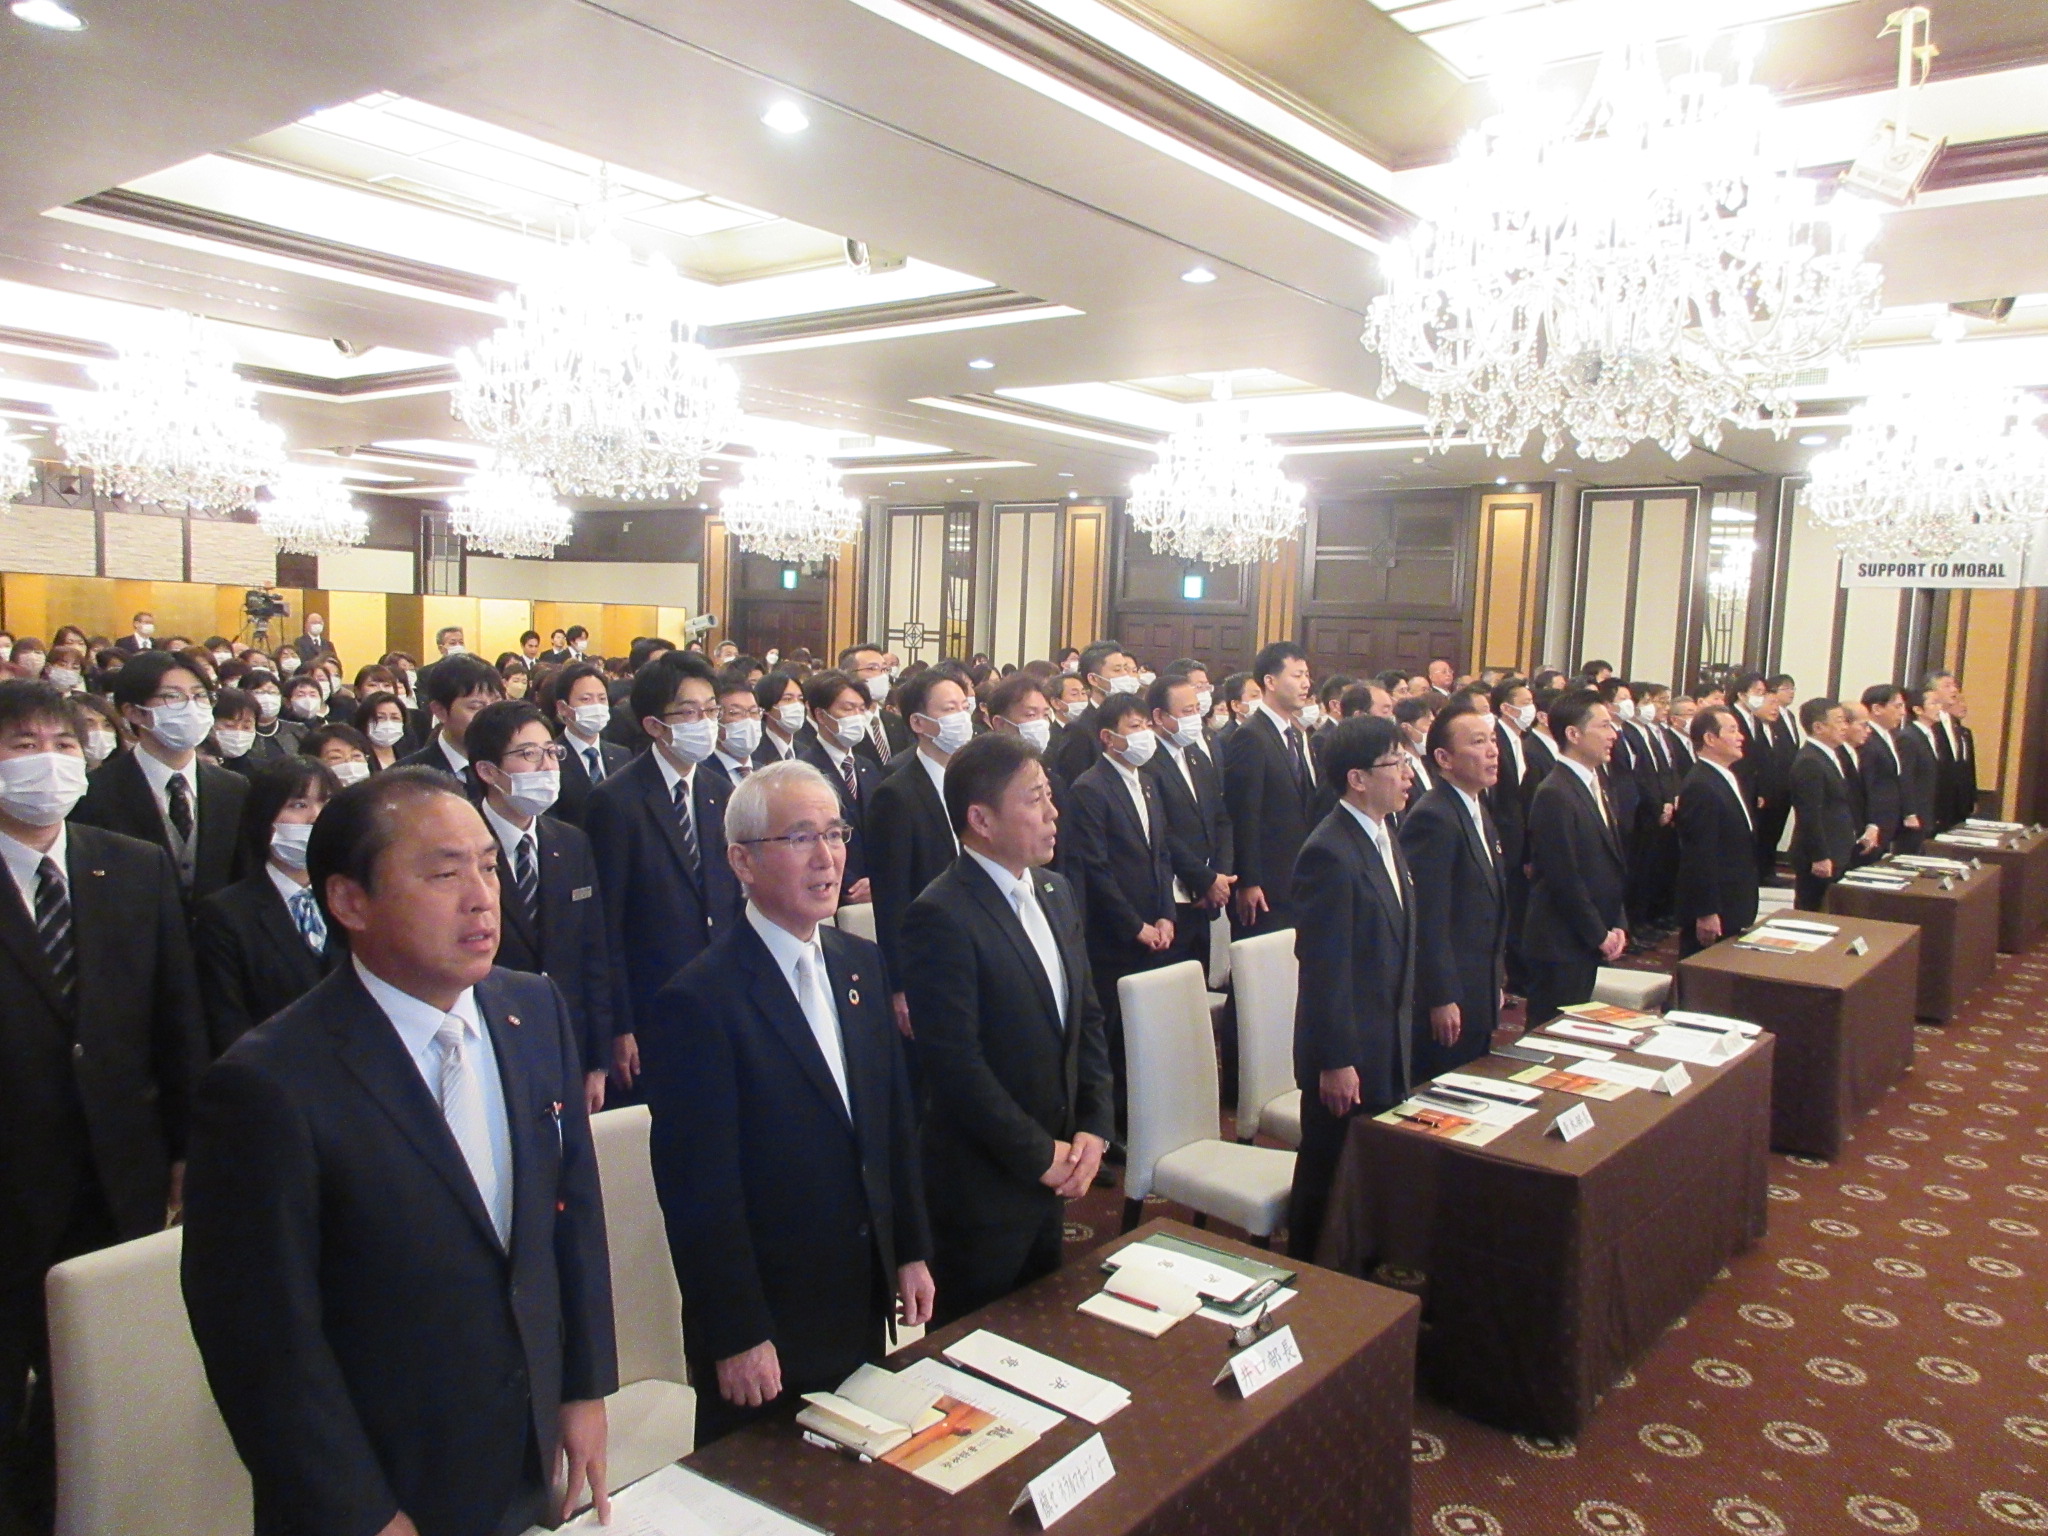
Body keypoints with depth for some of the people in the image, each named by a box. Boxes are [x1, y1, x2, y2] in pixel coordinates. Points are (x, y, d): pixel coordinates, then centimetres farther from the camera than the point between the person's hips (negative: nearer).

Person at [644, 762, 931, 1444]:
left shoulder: (863, 965, 2)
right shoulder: (701, 1000, -21)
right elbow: (699, 1188, -19)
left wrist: (911, 1252, 9)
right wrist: (737, 1338, -16)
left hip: (864, 1306, 7)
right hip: (766, 1324, -6)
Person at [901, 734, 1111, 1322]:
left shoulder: (1055, 893, 6)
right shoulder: (941, 916, -21)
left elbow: (1087, 1018, 10)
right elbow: (955, 1063, -24)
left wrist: (1094, 1127, -2)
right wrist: (1041, 1156, -15)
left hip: (1055, 1178, 8)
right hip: (983, 1185, -7)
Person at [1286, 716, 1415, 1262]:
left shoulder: (1384, 834, 9)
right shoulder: (1330, 854, -22)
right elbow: (1323, 967, -21)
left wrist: (1401, 1030, 18)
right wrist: (1335, 1062, -20)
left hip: (1389, 1047, 9)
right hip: (1349, 1054, -9)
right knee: (1330, 1178, 7)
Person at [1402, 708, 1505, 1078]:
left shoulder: (1480, 814, 14)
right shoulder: (1433, 818, -18)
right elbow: (1429, 920, -22)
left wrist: (1496, 982, 20)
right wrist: (1442, 1000, -21)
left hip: (1480, 995, 10)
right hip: (1449, 1002, -9)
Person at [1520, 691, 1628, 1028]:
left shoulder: (1595, 786, 12)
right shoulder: (1554, 795, -18)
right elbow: (1565, 879, -20)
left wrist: (1618, 925, 9)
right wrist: (1600, 935, -12)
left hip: (1589, 943, 9)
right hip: (1560, 948, -9)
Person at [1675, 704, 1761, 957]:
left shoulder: (1728, 778, 14)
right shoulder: (1701, 787, -20)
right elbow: (1700, 856, -23)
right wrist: (1706, 913, -23)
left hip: (1735, 905, 10)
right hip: (1715, 909, -10)